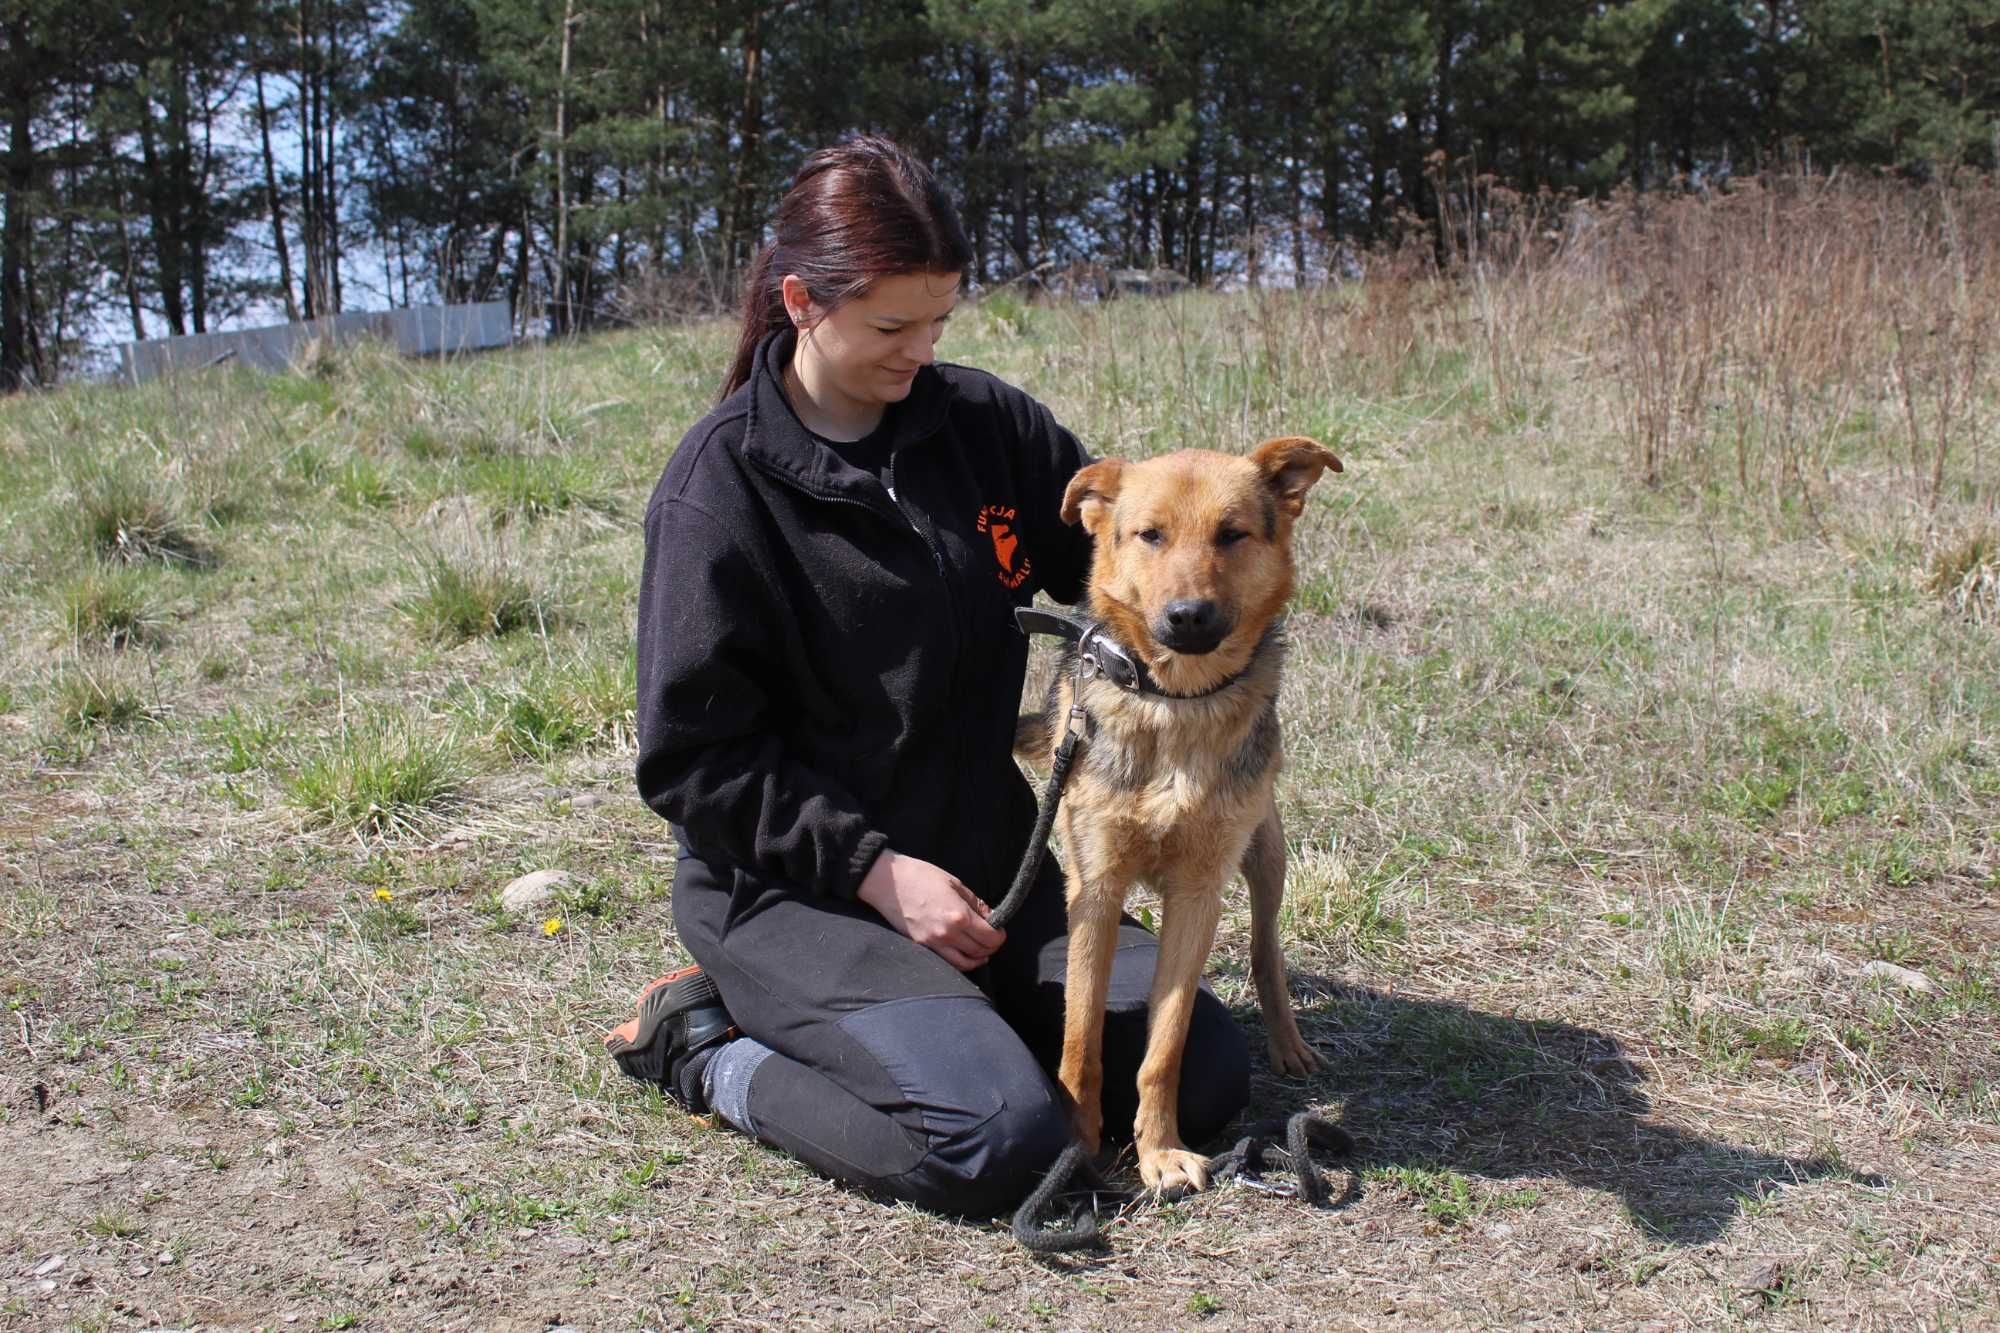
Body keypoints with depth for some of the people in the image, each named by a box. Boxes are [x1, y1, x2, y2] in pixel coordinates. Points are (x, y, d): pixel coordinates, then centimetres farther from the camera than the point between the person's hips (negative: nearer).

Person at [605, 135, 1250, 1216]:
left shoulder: (982, 422, 3)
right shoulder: (722, 481, -12)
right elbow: (692, 755, -12)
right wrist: (874, 869, -18)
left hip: (989, 864, 6)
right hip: (790, 887, -6)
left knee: (1209, 1075, -3)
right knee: (1002, 1139, -25)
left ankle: (931, 1015, 12)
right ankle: (714, 1052, -1)